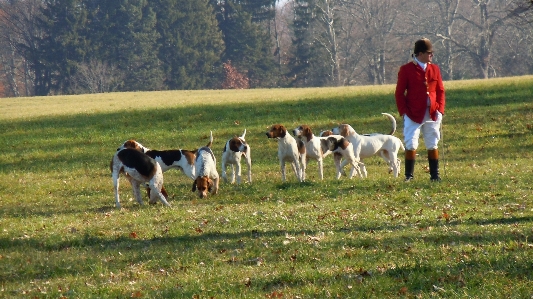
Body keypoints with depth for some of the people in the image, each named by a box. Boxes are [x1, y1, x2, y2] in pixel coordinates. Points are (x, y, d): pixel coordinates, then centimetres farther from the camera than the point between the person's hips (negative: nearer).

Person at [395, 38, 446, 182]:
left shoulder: (434, 69, 9)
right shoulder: (406, 69, -3)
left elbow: (440, 91, 11)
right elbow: (399, 93, -2)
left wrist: (440, 110, 0)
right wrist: (404, 112, -10)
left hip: (432, 115, 4)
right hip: (413, 115, -4)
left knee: (433, 145, 7)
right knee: (411, 145, -6)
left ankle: (434, 175, 15)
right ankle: (409, 175, 3)